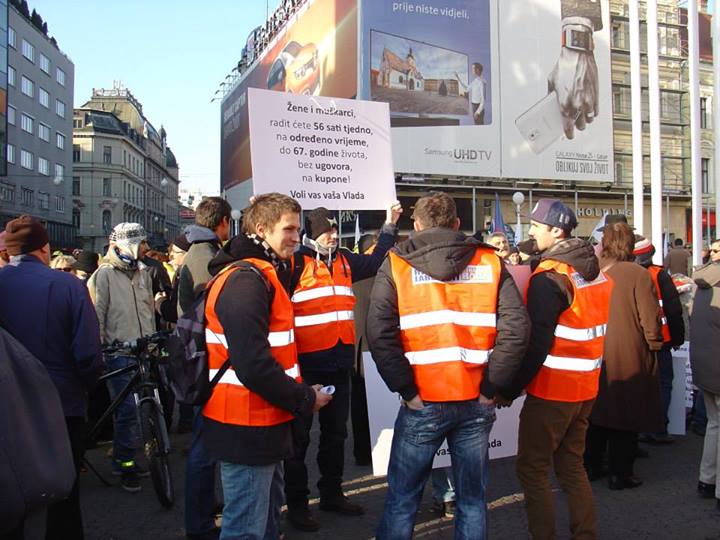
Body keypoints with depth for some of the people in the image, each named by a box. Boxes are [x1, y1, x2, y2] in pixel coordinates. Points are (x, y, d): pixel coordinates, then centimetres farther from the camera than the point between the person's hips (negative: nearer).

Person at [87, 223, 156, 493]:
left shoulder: (143, 273, 16)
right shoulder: (104, 275, -3)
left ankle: (125, 457, 23)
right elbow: (97, 316, -5)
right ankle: (124, 462, 6)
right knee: (128, 408, -7)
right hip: (119, 353, -6)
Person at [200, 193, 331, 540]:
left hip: (264, 423, 10)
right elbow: (252, 365, -27)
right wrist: (305, 400, -17)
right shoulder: (245, 280, -20)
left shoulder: (264, 274, 12)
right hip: (247, 429, -10)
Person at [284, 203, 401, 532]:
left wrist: (390, 226, 24)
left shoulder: (344, 260, 11)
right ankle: (296, 503, 20)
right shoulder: (295, 263, -9)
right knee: (299, 434, 6)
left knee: (335, 431, 18)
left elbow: (375, 261, 25)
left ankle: (331, 493, 35)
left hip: (339, 362, 7)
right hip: (306, 363, -6)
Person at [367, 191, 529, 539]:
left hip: (422, 404, -2)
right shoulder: (489, 262, 3)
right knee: (472, 498, 17)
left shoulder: (396, 265, -1)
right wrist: (491, 387, -2)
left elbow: (379, 334, -13)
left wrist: (406, 390, -6)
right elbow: (516, 328, -7)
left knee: (401, 500, 13)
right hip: (476, 403, 2)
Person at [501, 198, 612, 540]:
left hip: (551, 390, -8)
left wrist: (510, 390, -14)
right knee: (573, 466, 18)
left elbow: (536, 342, -21)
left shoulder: (548, 278, -17)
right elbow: (595, 331, 15)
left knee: (532, 469, 3)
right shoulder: (595, 272, 8)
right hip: (585, 387, 8)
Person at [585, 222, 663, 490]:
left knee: (597, 411, 17)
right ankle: (620, 473, 17)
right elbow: (649, 318, -14)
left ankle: (591, 465, 29)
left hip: (594, 356, 4)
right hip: (628, 358, -4)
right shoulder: (638, 274, -14)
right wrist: (655, 345, 3)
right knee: (625, 417, 9)